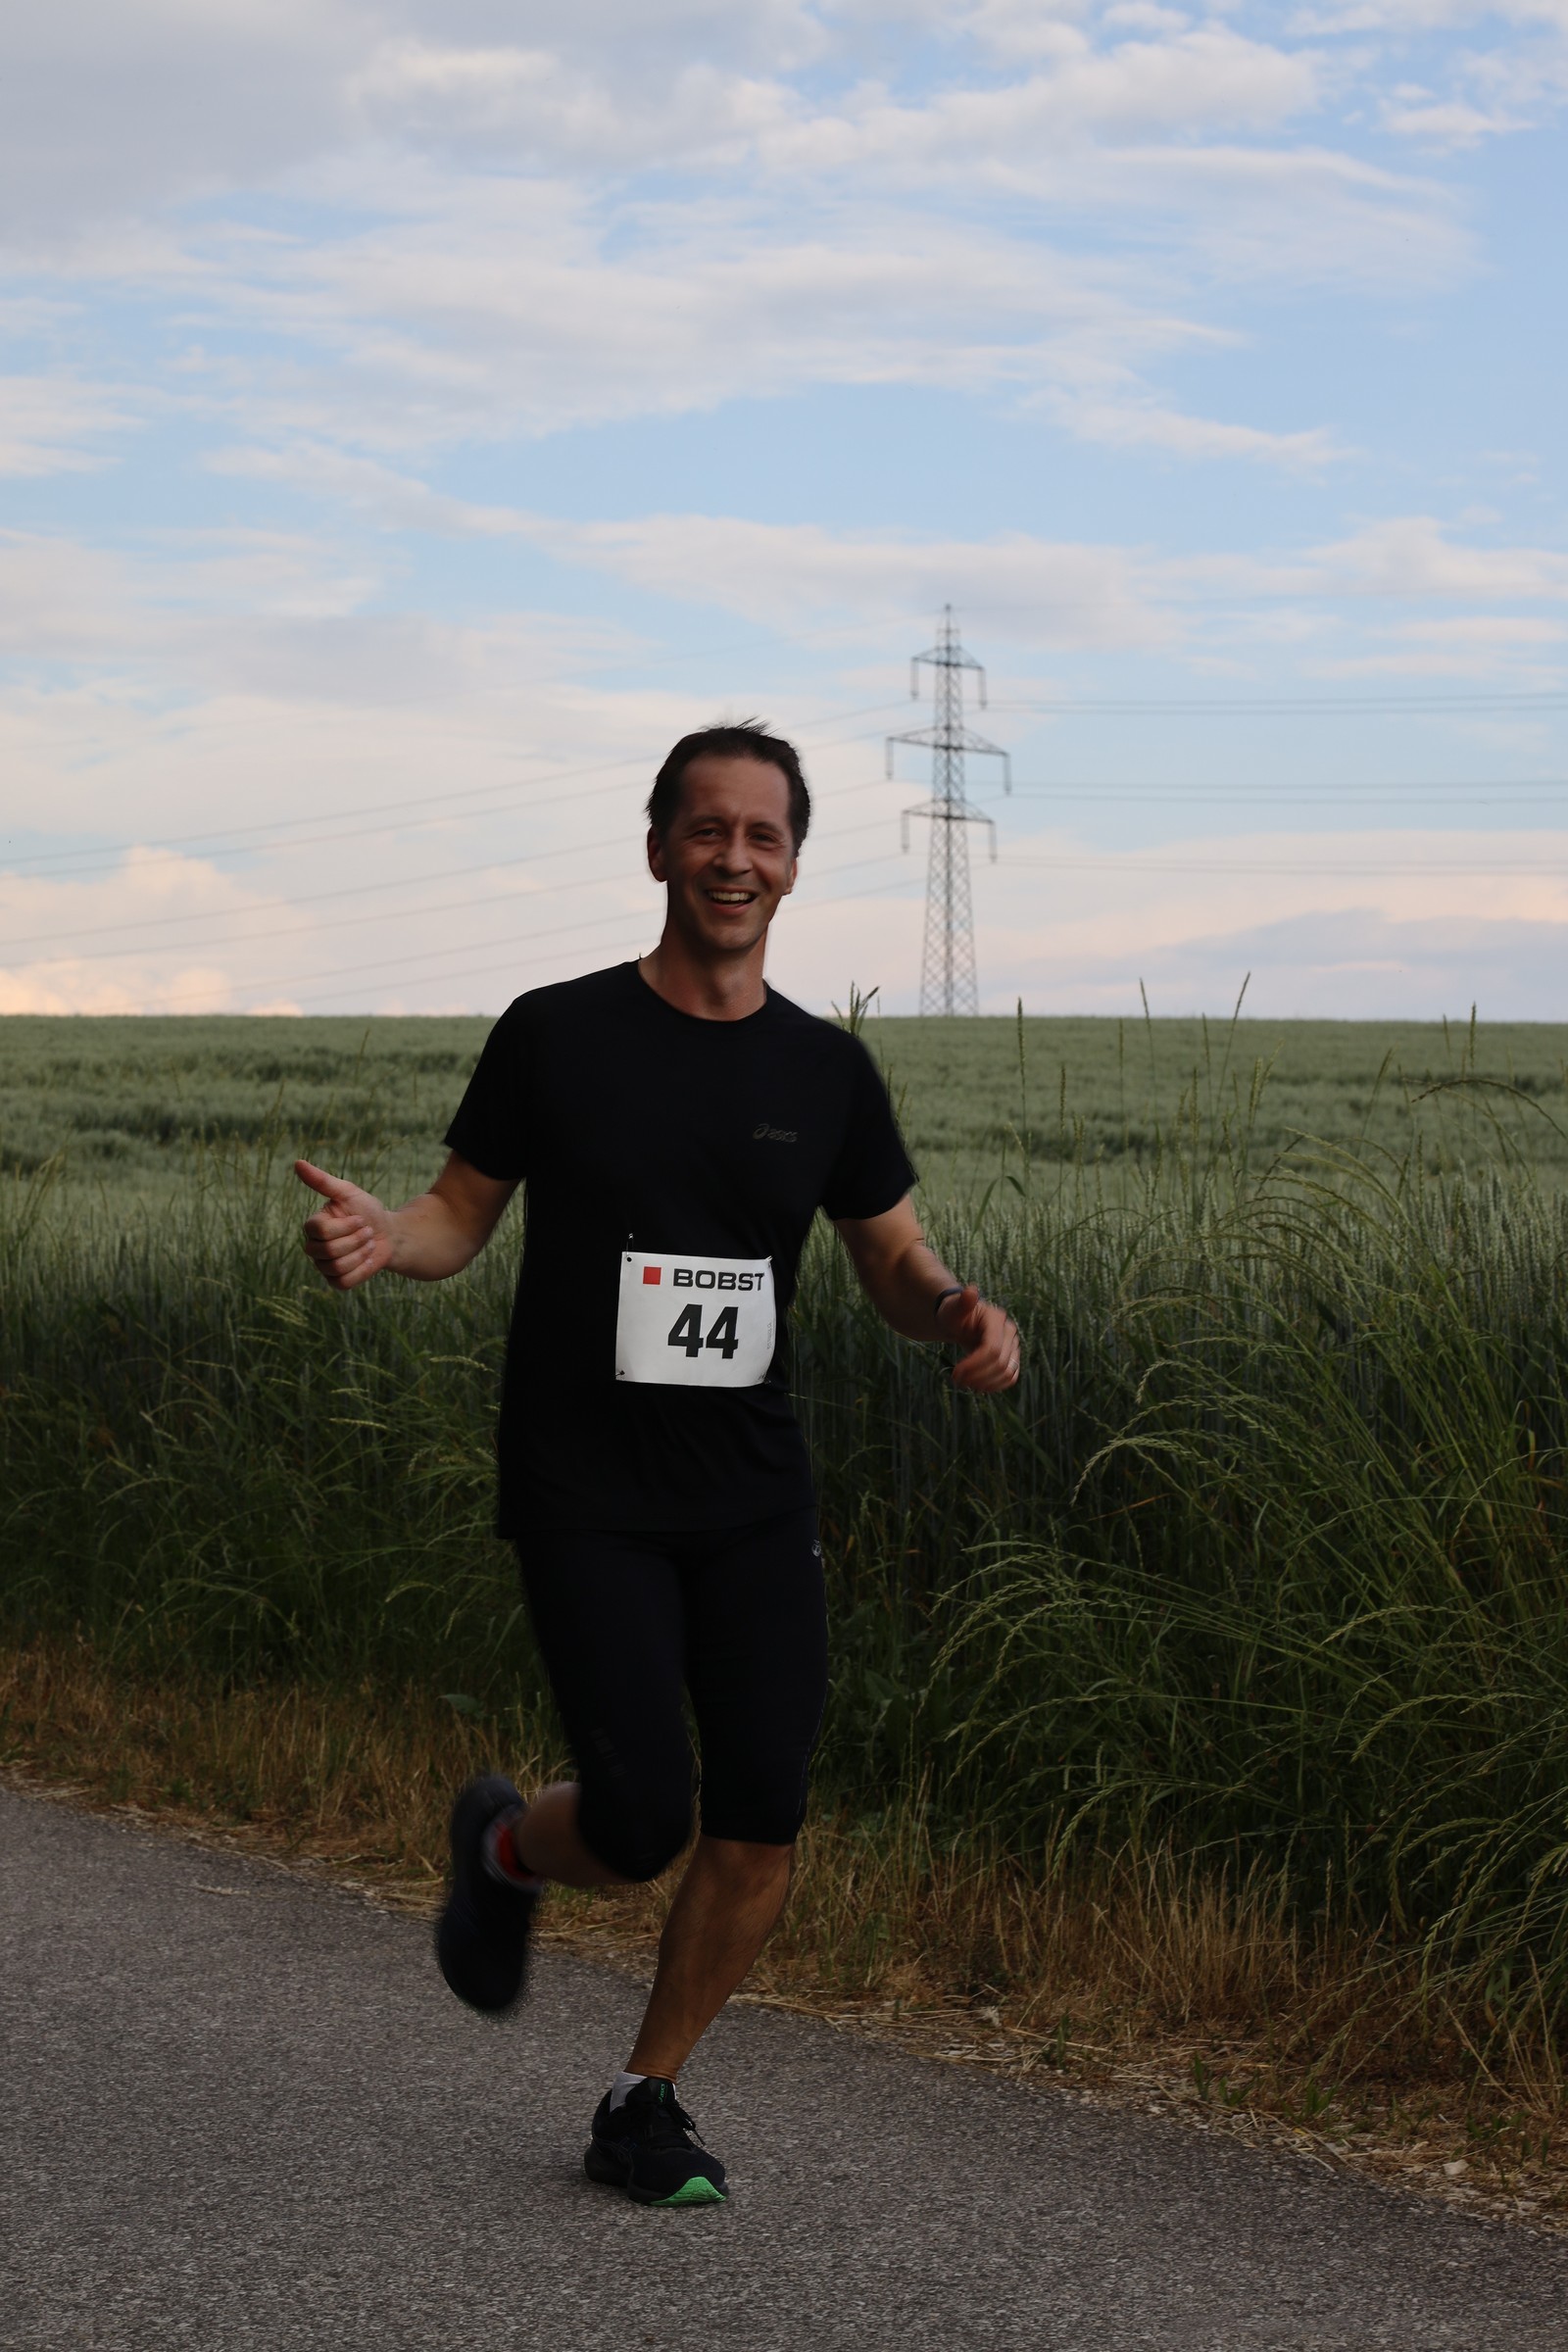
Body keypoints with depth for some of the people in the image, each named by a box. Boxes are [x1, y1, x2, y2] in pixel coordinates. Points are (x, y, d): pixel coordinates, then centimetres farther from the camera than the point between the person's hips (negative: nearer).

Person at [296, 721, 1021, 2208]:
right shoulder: (556, 1035, -4)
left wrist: (962, 1311, -11)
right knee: (645, 1823, -12)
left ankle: (644, 2102, 18)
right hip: (584, 1499, -3)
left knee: (763, 1819, -3)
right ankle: (505, 1847, 25)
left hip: (752, 1499, 4)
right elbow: (461, 1215, 4)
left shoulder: (825, 1071, 5)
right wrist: (375, 1236, -19)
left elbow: (893, 1263, 13)